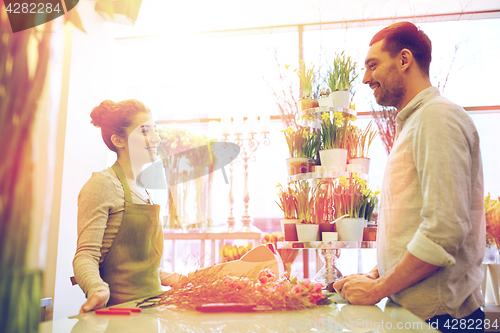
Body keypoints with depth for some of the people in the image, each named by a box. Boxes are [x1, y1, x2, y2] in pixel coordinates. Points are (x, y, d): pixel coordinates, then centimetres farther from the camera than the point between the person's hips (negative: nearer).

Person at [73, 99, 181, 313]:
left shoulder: (141, 189, 15)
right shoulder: (102, 183, -10)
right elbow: (86, 254, -16)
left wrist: (164, 277, 17)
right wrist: (98, 289, -32)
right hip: (118, 310, -7)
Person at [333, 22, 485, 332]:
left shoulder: (438, 117, -15)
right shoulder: (413, 123, 16)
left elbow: (446, 228, -25)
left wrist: (378, 289, -17)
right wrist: (376, 274, 10)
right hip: (409, 307, 9)